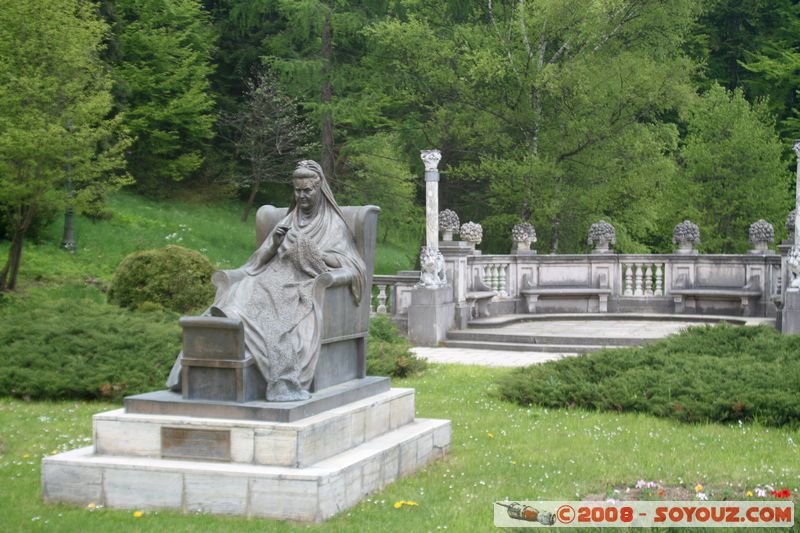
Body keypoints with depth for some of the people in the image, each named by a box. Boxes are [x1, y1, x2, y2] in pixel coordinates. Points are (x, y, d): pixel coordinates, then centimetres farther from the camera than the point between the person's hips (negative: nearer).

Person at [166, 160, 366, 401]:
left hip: (308, 286, -4)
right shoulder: (288, 222, 26)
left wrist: (310, 250, -10)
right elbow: (261, 259, 21)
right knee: (242, 300, -27)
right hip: (276, 279, 4)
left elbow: (347, 263, 0)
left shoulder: (334, 225, 13)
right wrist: (274, 244, -1)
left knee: (286, 312, -38)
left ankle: (285, 382, -51)